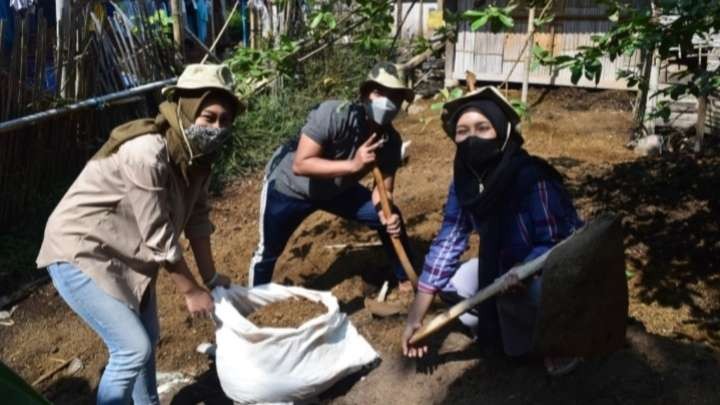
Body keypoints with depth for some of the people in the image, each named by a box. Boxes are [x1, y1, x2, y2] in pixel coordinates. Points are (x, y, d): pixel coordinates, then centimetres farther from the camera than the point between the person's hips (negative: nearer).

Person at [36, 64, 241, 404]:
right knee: (133, 348, -11)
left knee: (147, 337, 19)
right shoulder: (146, 155, -32)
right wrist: (191, 291, -15)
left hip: (126, 255, 9)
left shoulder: (195, 153, -6)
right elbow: (160, 237, -26)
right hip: (80, 254, -9)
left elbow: (196, 217, 4)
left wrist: (210, 277, 6)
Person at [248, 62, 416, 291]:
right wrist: (353, 165, -44)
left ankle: (407, 280, 18)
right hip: (288, 188, -5)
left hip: (336, 190, 5)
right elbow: (300, 165, -38)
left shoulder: (391, 140, -18)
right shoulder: (334, 114, -35)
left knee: (392, 220, -2)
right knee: (269, 252, 6)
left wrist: (387, 215, -34)